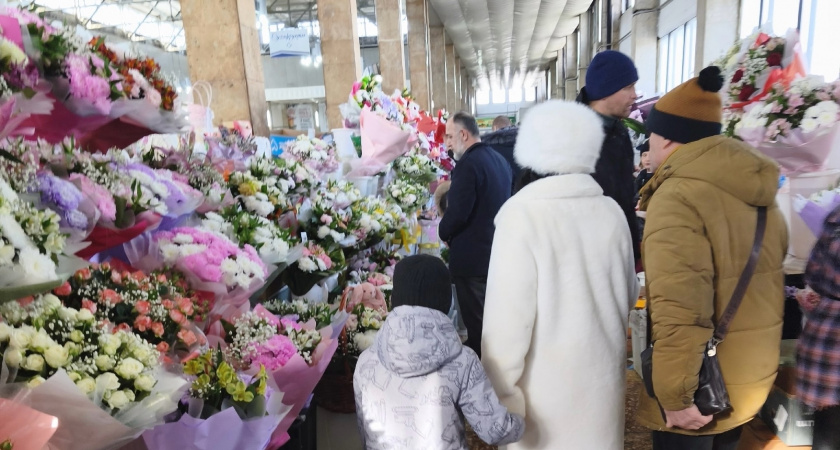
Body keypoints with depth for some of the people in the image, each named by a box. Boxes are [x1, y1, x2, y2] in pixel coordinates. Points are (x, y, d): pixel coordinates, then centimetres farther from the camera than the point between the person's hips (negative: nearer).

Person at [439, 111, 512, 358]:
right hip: (497, 251, 9)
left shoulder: (468, 164, -20)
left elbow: (457, 213, -24)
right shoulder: (500, 160, 8)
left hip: (472, 257, -9)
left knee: (476, 322, 3)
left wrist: (444, 233, -5)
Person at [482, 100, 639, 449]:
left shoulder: (522, 215, -19)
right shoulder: (610, 211, -4)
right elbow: (628, 294, 9)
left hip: (545, 380, -4)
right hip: (603, 372, 5)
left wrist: (502, 389, -11)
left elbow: (508, 314, -21)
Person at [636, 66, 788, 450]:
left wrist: (675, 394, -24)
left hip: (704, 387, -8)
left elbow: (678, 312, -31)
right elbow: (757, 279, 12)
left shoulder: (678, 198, -25)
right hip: (753, 375, 8)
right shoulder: (757, 191, 4)